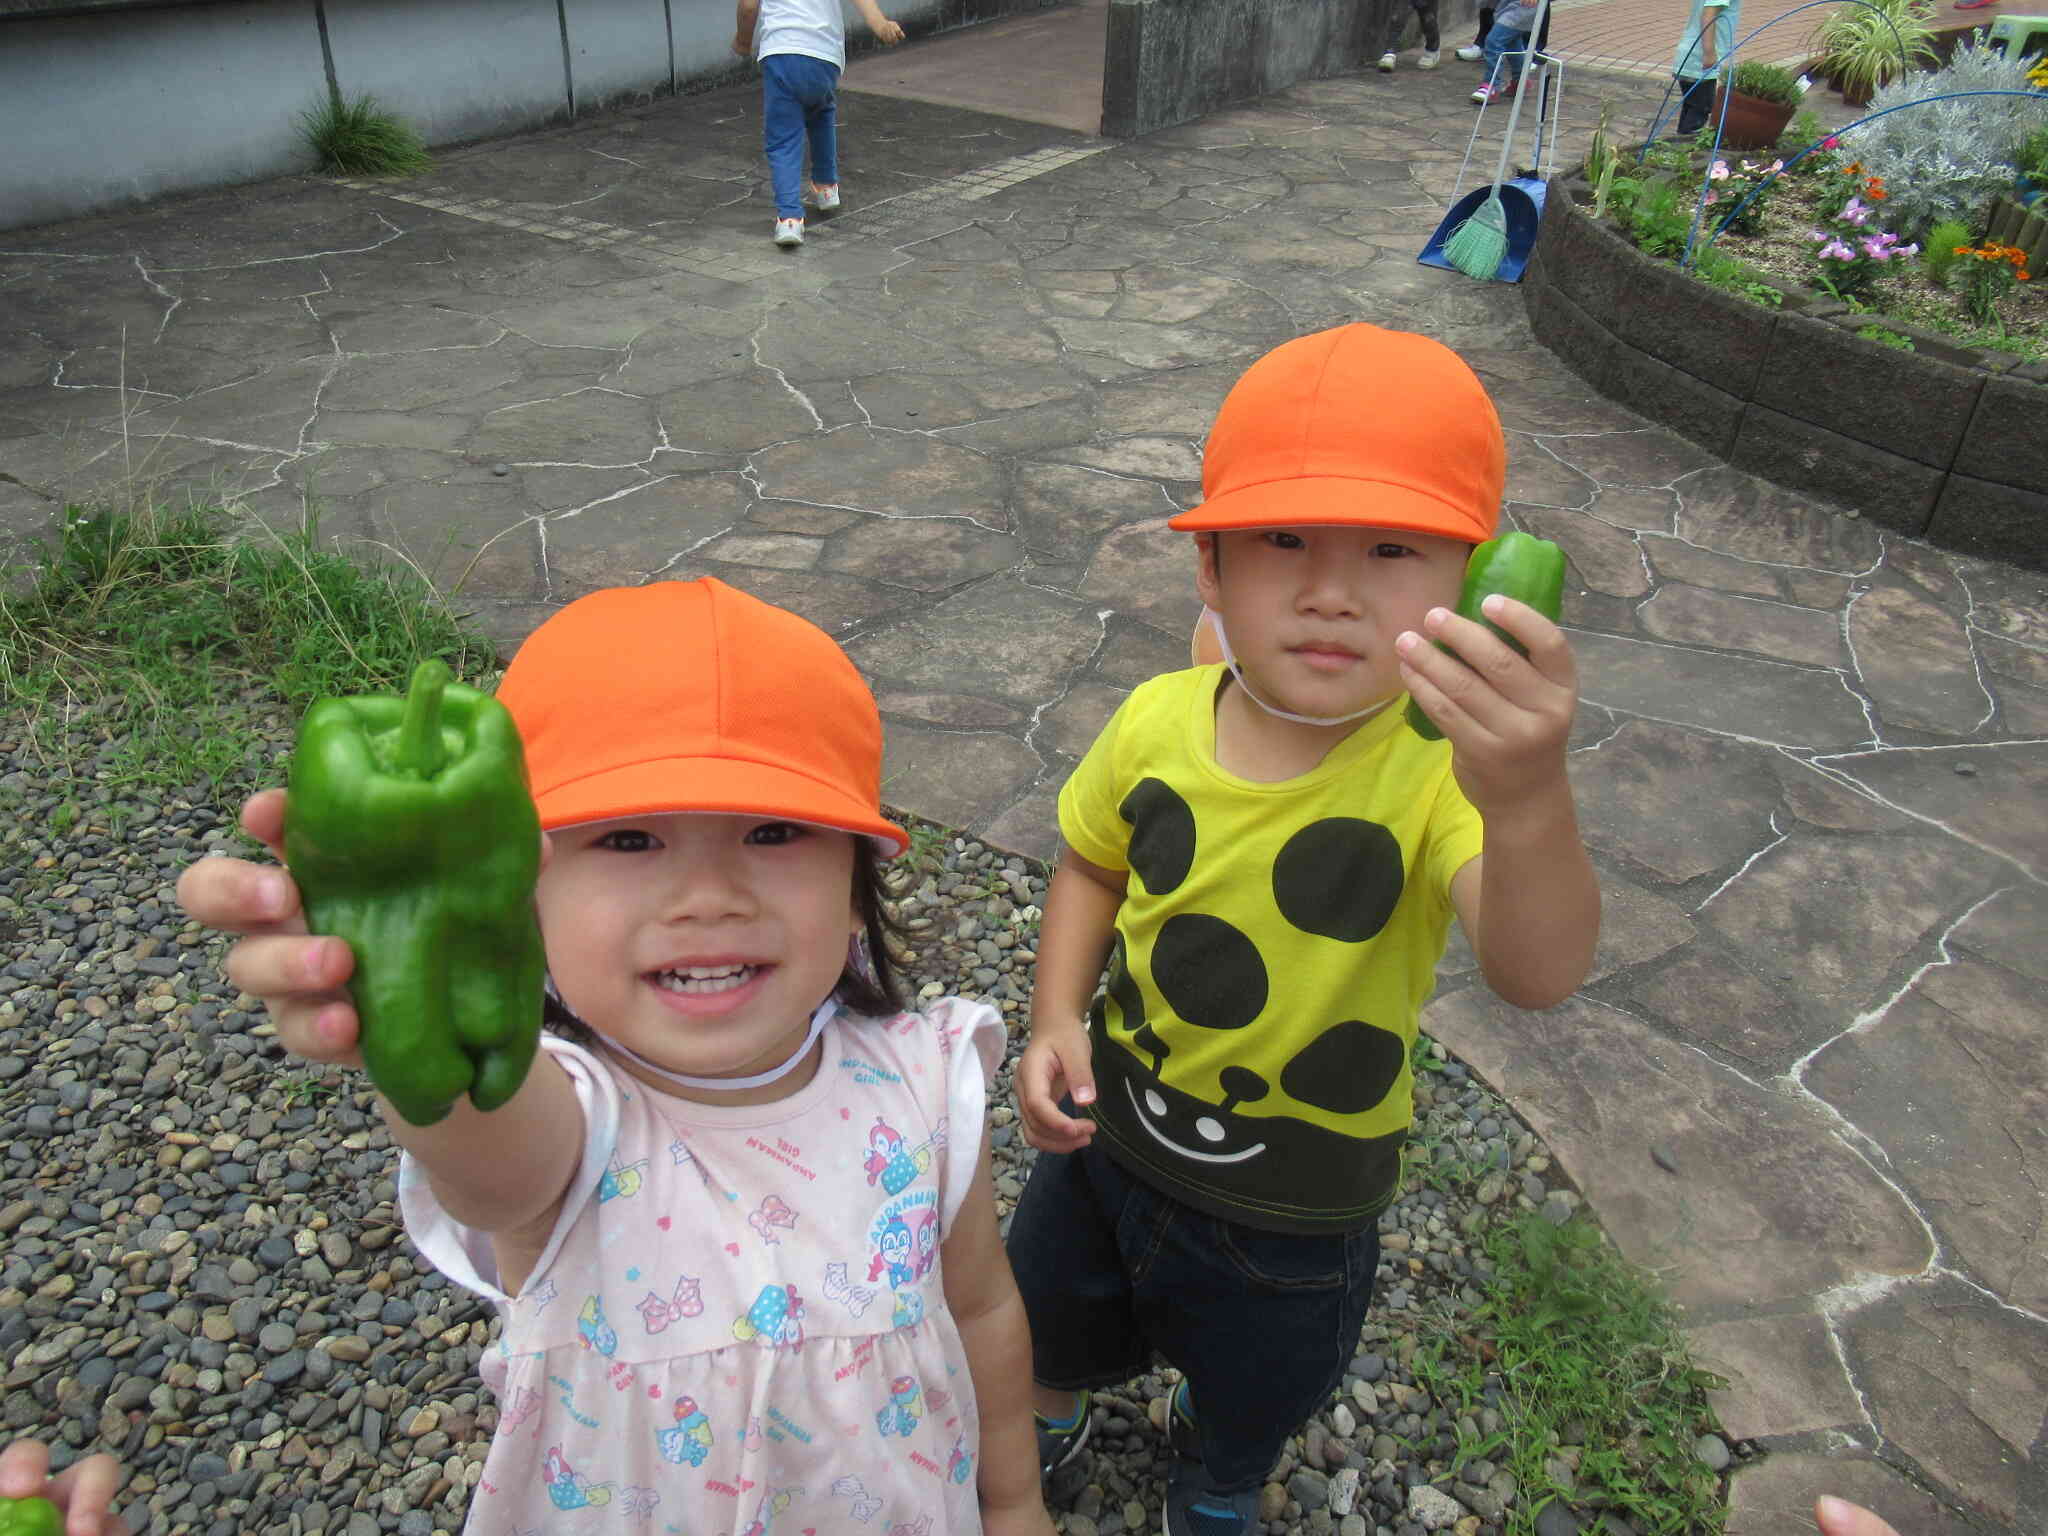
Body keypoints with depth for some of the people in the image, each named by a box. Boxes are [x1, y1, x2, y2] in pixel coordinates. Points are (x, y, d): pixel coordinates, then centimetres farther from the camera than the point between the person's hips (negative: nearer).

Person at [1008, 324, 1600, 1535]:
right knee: (1052, 1311, 31)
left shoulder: (1445, 765, -31)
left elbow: (1540, 974, -48)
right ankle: (1054, 1414, 69)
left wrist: (1527, 797, -66)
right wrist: (1057, 1014, -14)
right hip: (1113, 1132, 3)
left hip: (1295, 1212, -2)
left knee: (1258, 1394, 30)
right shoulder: (1160, 723, -19)